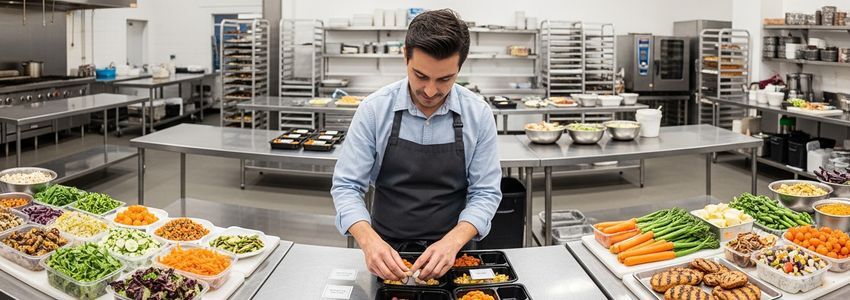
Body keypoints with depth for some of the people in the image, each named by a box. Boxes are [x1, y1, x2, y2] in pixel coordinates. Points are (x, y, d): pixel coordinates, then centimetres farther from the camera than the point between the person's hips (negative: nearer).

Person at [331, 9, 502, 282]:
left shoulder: (479, 114, -7)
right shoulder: (374, 109, -9)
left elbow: (485, 193, -4)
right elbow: (346, 186, -7)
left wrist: (453, 242, -22)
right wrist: (369, 240, -25)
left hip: (452, 252, 1)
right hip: (387, 252, -1)